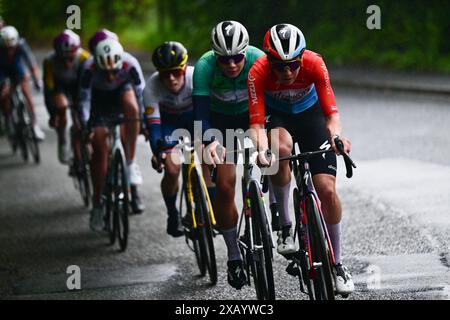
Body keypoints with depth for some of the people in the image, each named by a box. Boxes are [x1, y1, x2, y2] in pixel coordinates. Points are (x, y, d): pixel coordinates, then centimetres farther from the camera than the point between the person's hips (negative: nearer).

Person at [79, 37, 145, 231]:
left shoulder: (130, 64, -34)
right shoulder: (90, 67, -34)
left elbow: (141, 93, -26)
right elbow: (84, 98, -27)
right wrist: (85, 126, -34)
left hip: (122, 91, 0)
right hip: (99, 97, 0)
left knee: (132, 108, -36)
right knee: (99, 148, -8)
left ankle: (130, 163, -25)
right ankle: (97, 204, 3)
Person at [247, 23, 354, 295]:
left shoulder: (314, 64, -31)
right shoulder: (259, 72, -31)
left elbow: (331, 111, -30)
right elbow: (257, 122, -33)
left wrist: (336, 135, -51)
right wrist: (262, 148, -54)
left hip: (310, 114, 1)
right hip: (276, 116, -1)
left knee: (327, 189, -12)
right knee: (282, 149, -39)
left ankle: (336, 264, 5)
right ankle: (285, 225, -19)